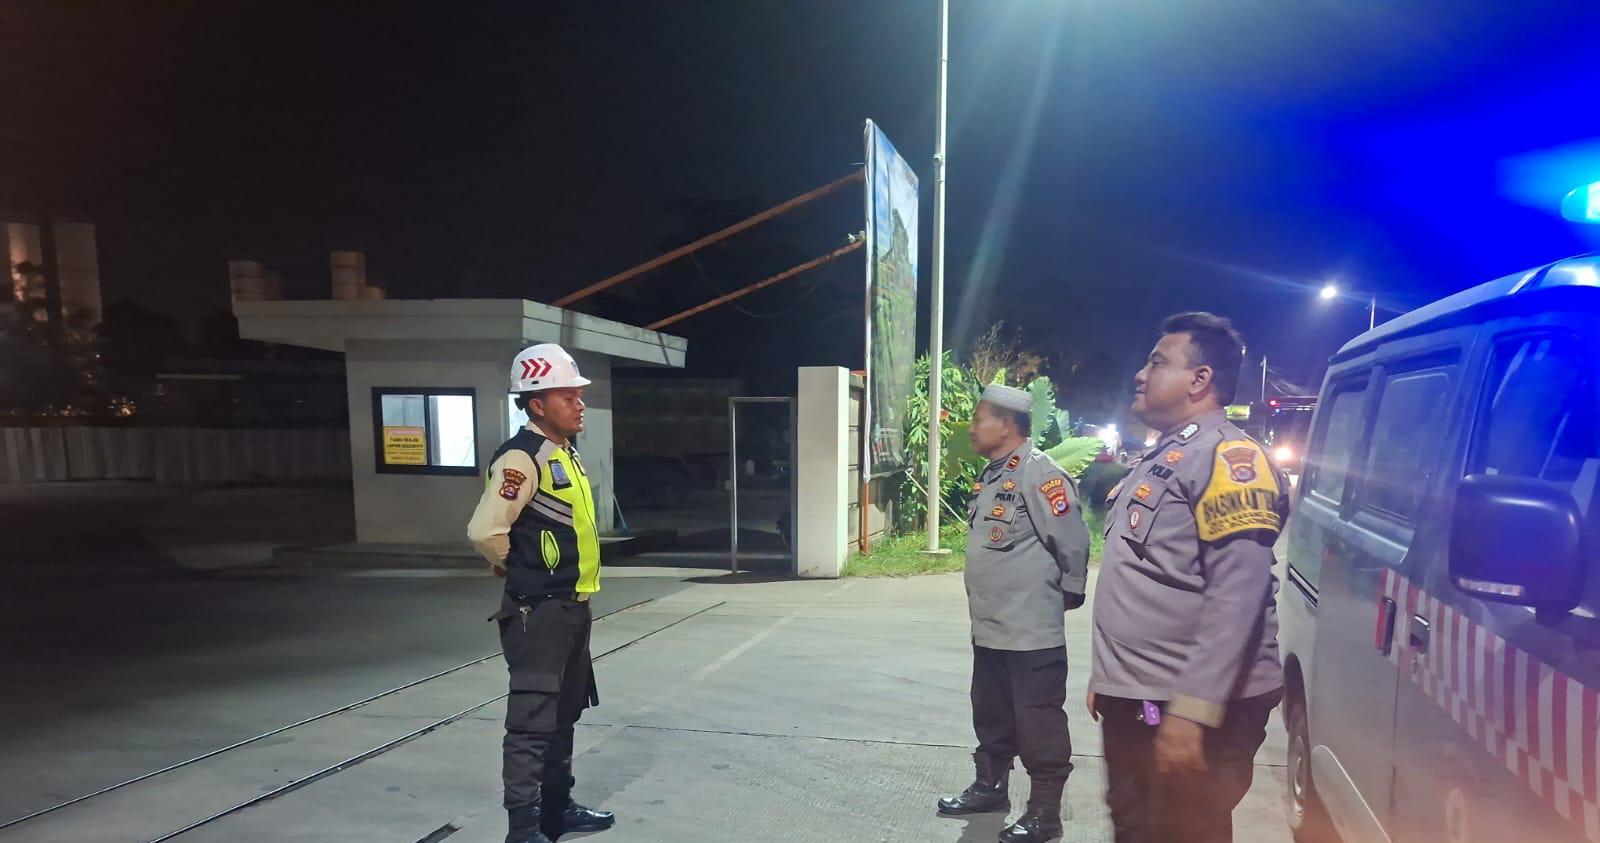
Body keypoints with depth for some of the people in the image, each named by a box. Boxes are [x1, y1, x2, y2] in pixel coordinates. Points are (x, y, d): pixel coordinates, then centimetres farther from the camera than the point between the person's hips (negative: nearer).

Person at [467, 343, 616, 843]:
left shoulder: (565, 453, 12)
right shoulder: (523, 458, -18)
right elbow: (485, 531, -26)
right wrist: (514, 568, -7)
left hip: (572, 607, 10)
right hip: (539, 613, -10)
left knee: (563, 716, 19)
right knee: (532, 722, -2)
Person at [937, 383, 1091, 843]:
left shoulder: (1040, 473, -17)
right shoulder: (990, 476, 13)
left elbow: (1072, 543, -18)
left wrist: (1063, 596, -6)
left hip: (1031, 631, -10)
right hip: (989, 627, 10)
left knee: (1039, 724, 4)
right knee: (991, 716, 22)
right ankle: (990, 787, 37)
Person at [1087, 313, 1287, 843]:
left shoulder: (1229, 459, -16)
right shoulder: (1160, 458, 15)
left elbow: (1237, 596, -24)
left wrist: (1191, 709, -27)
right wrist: (1107, 674, 21)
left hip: (1188, 708, -9)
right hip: (1131, 699, 9)